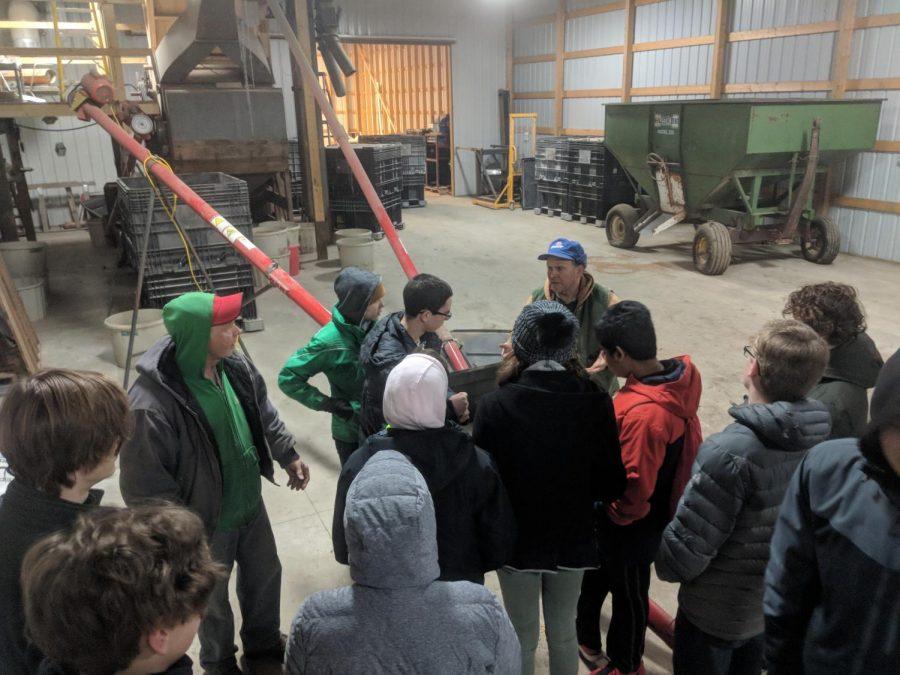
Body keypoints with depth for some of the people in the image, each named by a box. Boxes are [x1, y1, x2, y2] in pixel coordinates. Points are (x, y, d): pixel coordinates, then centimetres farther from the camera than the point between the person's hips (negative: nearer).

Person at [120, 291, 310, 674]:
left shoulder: (234, 368, -12)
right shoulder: (151, 405, -34)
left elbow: (263, 413, 8)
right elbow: (144, 484, -26)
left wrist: (287, 455, 14)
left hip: (250, 505, 6)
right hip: (205, 524, -6)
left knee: (265, 574, 26)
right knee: (213, 599, 20)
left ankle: (263, 643, 56)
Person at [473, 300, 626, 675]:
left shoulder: (494, 405, -23)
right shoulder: (596, 401, -17)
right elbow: (611, 486, -10)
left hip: (518, 541, -2)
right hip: (573, 539, 2)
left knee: (522, 638, 21)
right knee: (564, 632, 25)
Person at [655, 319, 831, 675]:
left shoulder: (729, 452, -35)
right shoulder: (818, 435, -12)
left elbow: (687, 548, -29)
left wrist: (665, 565, -8)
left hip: (717, 613, -6)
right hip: (777, 605, 6)